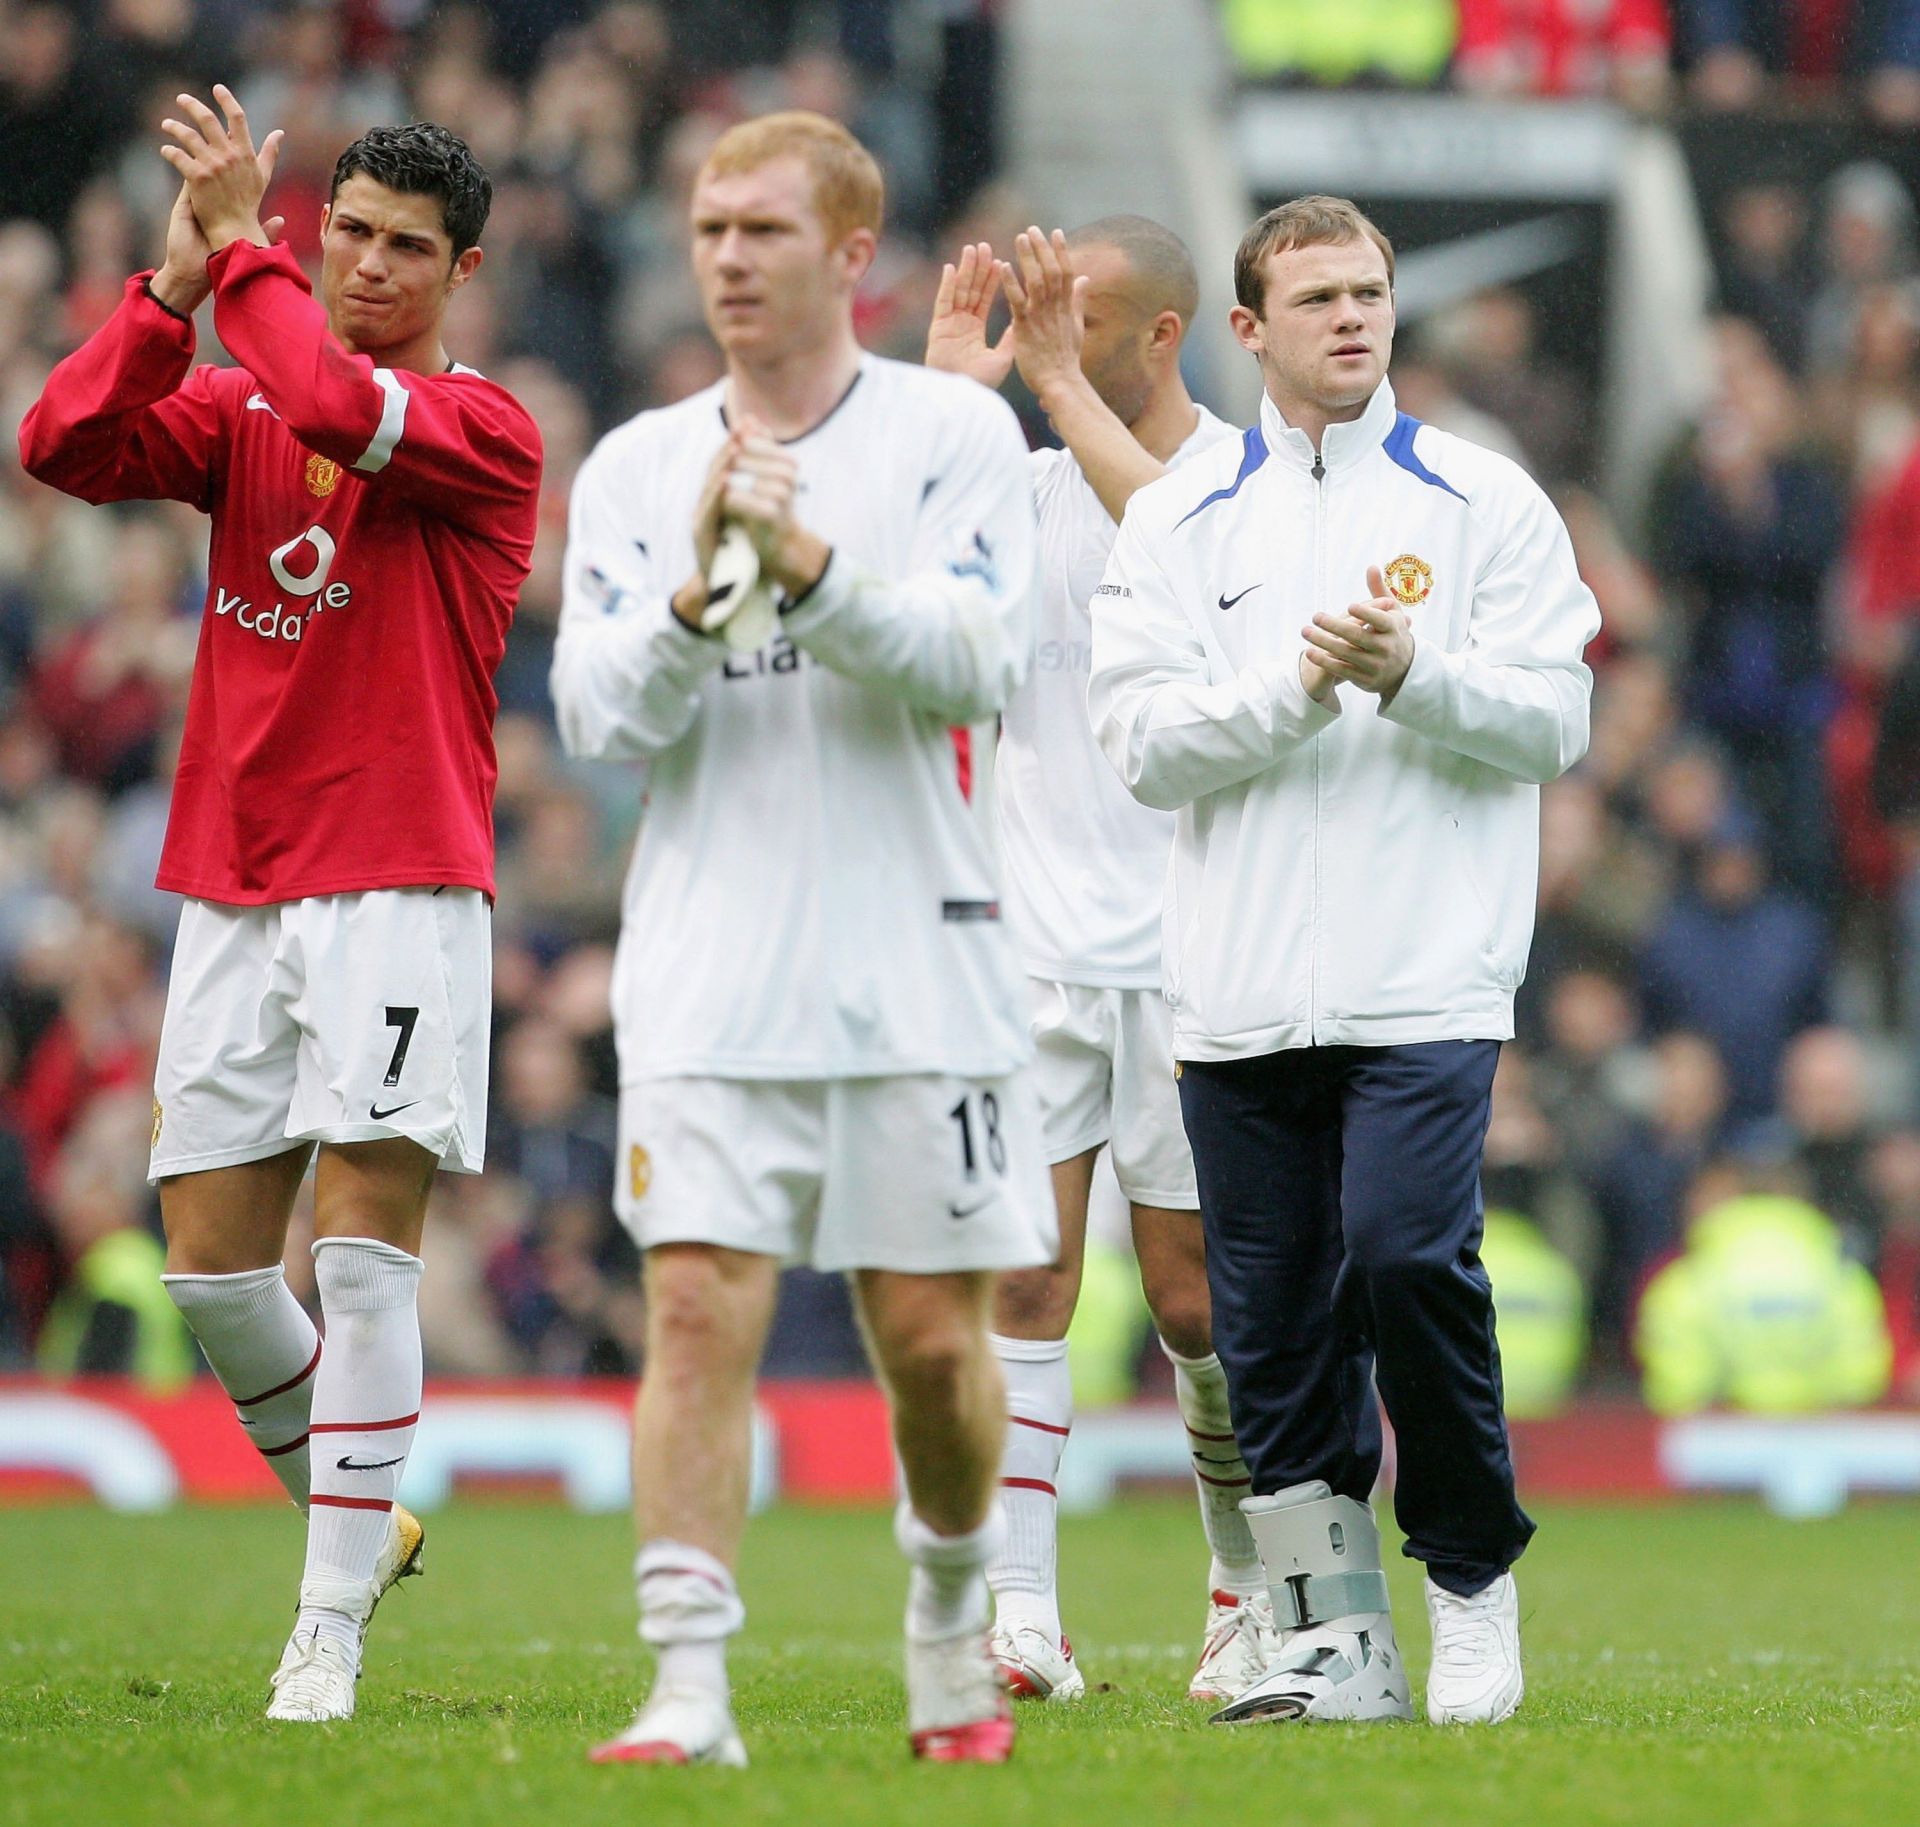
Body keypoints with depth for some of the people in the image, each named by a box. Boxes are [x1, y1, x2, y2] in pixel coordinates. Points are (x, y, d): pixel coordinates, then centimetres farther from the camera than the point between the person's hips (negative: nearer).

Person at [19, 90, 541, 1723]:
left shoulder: (484, 429, -5)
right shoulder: (237, 409, 11)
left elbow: (337, 408, -25)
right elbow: (65, 446, -4)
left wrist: (240, 248, -14)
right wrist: (177, 281, -10)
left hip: (397, 896, -5)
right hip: (230, 896, 5)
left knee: (362, 1260, -10)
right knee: (210, 1264, 4)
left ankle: (329, 1638, -8)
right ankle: (355, 1522, 28)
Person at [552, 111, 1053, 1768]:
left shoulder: (958, 432, 2)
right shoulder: (636, 466, 9)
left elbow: (976, 662, -10)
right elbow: (597, 711, 1)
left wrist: (807, 562, -22)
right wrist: (698, 590, -17)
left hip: (919, 974, -1)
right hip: (708, 976, 1)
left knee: (934, 1335, 5)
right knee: (700, 1308, -11)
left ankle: (953, 1606, 31)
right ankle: (689, 1684, -13)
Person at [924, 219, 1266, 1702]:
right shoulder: (1028, 483, 10)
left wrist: (1057, 382, -25)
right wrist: (949, 391, -10)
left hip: (1187, 954, -3)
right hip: (1034, 950, 3)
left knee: (1196, 1301, 2)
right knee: (1019, 1277, -7)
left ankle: (1253, 1586, 21)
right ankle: (1020, 1618, -8)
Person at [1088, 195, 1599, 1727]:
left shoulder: (1485, 503, 7)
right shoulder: (1177, 521, 11)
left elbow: (1553, 718, 1)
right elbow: (1142, 740, 2)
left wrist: (1410, 673, -15)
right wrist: (1296, 690, -13)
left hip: (1425, 980, -3)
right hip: (1240, 994, 3)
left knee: (1406, 1256, -18)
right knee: (1273, 1316, 1)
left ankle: (1475, 1574, 2)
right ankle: (1335, 1632, 10)